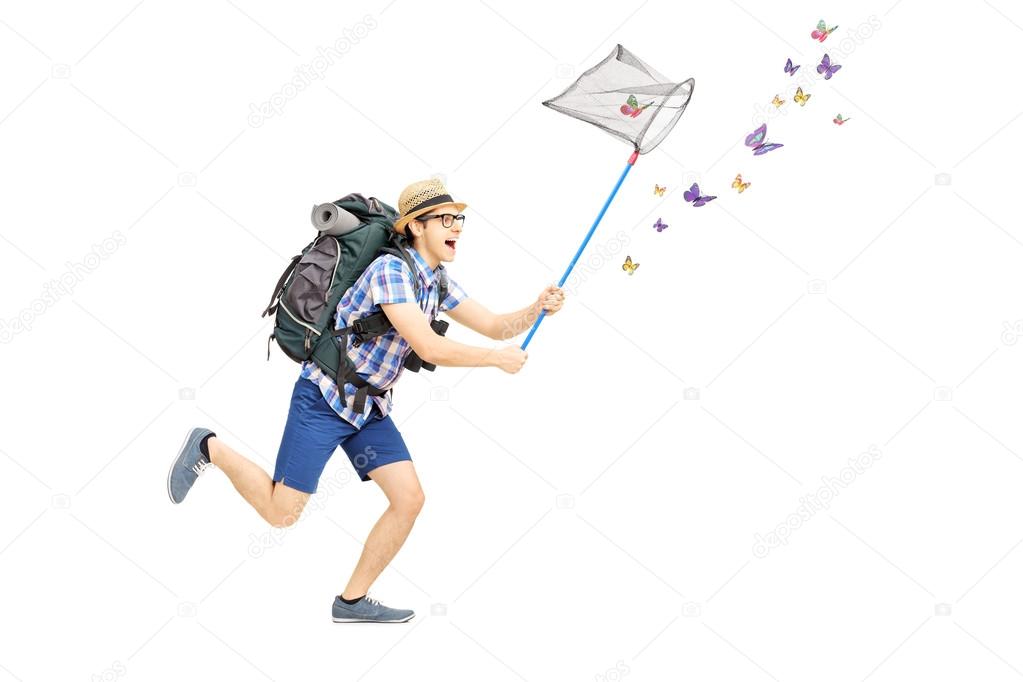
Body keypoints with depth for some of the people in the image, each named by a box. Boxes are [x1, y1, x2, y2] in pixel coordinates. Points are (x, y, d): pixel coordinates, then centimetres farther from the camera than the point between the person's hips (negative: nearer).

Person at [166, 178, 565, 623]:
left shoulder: (438, 282, 6)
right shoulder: (391, 269, -22)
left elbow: (495, 326, 9)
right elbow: (429, 348, -28)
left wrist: (538, 308, -10)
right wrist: (497, 359, -17)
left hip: (370, 407, 8)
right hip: (324, 399, -8)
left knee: (409, 499, -2)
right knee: (281, 513, -6)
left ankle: (353, 601, 12)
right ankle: (210, 449, 18)